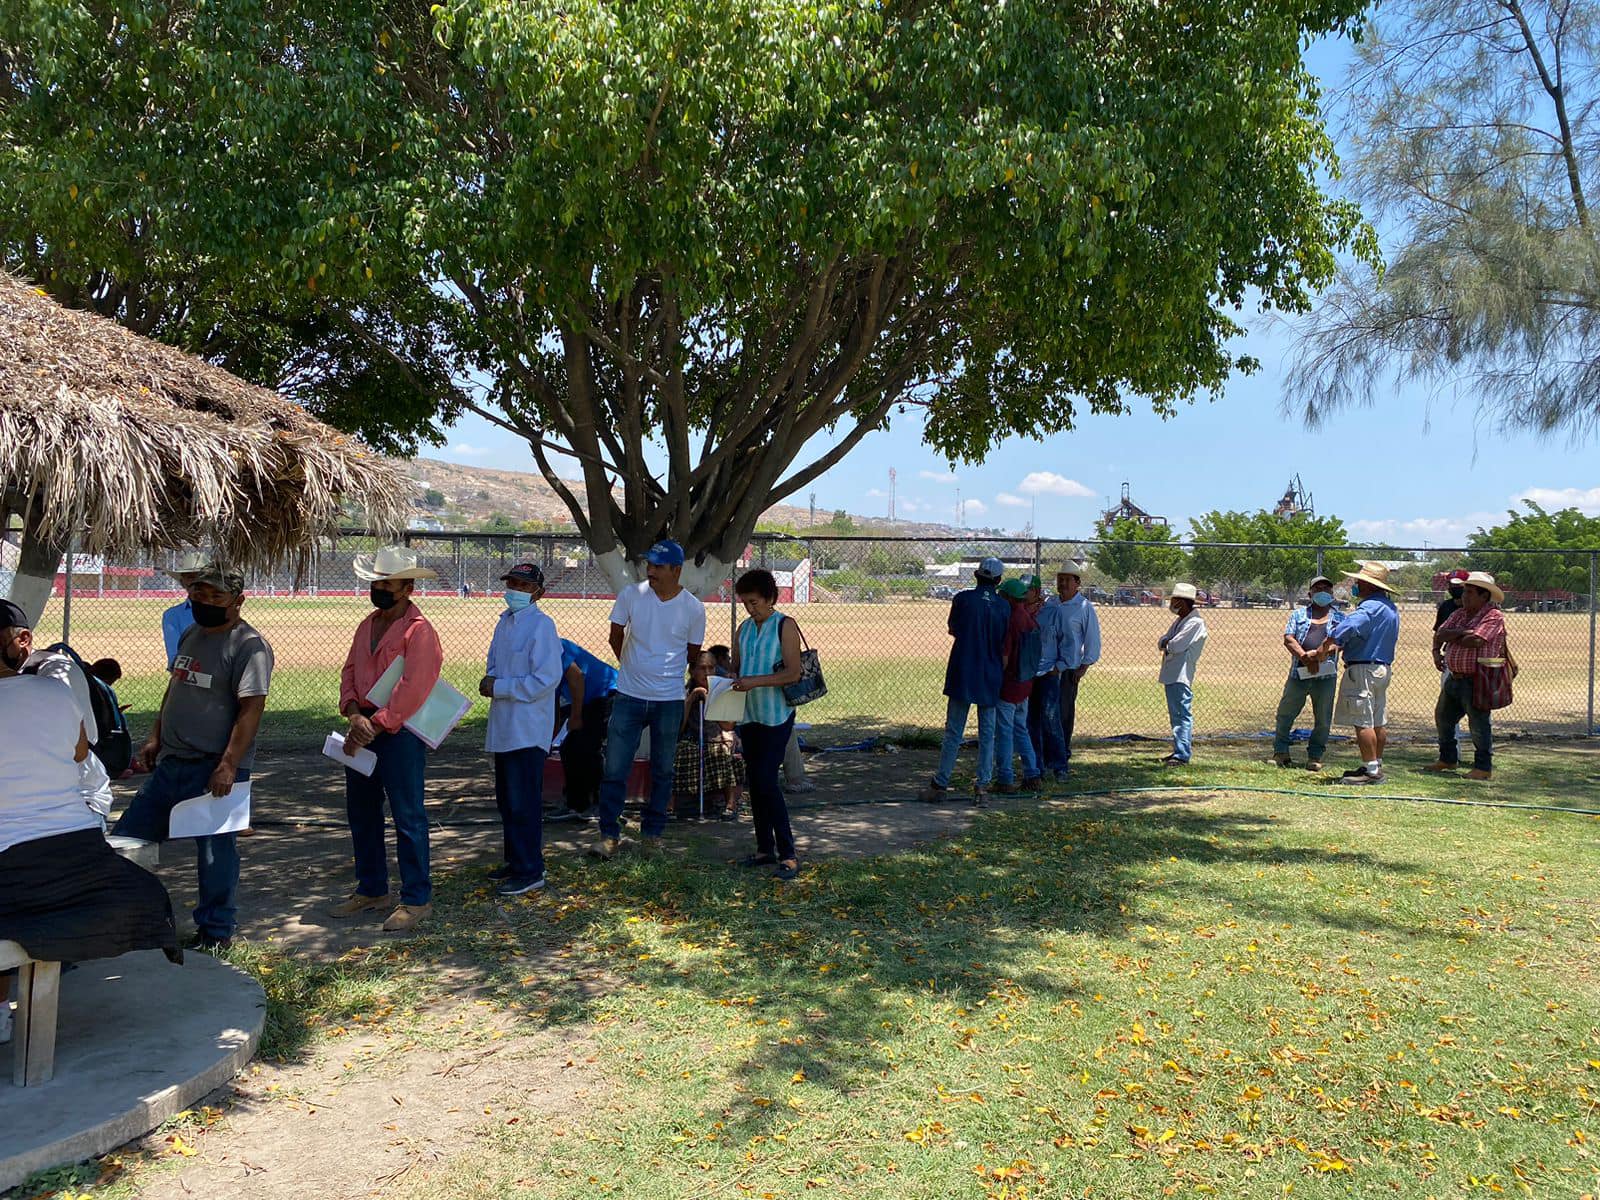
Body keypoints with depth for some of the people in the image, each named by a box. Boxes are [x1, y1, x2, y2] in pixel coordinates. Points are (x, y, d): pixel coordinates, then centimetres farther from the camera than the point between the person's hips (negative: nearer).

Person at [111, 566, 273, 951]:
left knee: (215, 851, 1)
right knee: (126, 837, 15)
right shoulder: (190, 635, 13)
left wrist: (228, 766, -24)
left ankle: (216, 931, 16)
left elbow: (251, 709, -20)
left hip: (215, 769, -9)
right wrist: (155, 737, 18)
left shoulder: (249, 645, -14)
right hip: (171, 762, 9)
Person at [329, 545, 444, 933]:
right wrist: (354, 714, -8)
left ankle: (416, 900, 6)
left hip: (400, 732, -9)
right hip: (364, 729, 9)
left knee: (408, 817, -3)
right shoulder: (367, 626, 14)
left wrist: (374, 727, -19)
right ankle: (371, 890, 30)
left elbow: (411, 691, -20)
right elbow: (349, 672, 10)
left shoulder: (419, 631, -13)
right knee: (361, 813, 16)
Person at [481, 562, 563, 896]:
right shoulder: (505, 621, 11)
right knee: (506, 799, 18)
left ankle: (530, 872, 6)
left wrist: (499, 687, -16)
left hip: (528, 728, -9)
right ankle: (515, 861, 31)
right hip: (504, 727, 9)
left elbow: (546, 679, -20)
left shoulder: (541, 625, -14)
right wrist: (489, 679, 0)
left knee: (523, 802, -4)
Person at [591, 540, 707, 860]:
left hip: (669, 700, 0)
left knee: (662, 771, 10)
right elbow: (616, 637, 9)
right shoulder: (630, 596, -6)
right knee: (614, 768, -1)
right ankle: (609, 834, 11)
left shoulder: (693, 608, -6)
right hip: (629, 696, 0)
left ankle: (653, 833, 24)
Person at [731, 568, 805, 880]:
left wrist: (755, 681, -24)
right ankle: (765, 849, 20)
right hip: (749, 714, 7)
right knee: (755, 781, 10)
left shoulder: (785, 626, -8)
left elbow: (793, 673, -15)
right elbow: (736, 665, 20)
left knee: (768, 781, -13)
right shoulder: (744, 628, 12)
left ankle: (788, 855, -8)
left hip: (776, 715, -7)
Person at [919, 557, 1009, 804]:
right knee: (987, 733, 9)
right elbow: (1005, 644, 6)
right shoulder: (1004, 606, -1)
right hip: (991, 677, 2)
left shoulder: (963, 598, -7)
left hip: (962, 674, -2)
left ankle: (940, 785, 5)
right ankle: (982, 786, 9)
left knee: (953, 732, 3)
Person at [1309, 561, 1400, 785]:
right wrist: (1337, 646, 8)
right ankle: (1377, 766, 21)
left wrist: (1325, 646, -20)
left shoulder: (1371, 607, -19)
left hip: (1363, 670, -11)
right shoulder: (1390, 607, 16)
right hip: (1383, 667, 11)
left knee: (1363, 721, -6)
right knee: (1378, 722, 14)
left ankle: (1370, 769, -5)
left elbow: (1347, 627, -33)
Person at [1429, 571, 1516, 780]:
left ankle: (1483, 767, 9)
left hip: (1477, 680, -9)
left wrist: (1452, 640, -6)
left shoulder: (1494, 616, -12)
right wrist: (1436, 650, -14)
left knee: (1478, 724, -2)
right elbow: (1440, 633, 7)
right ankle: (1448, 759, 31)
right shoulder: (1459, 614, 13)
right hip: (1454, 676, 9)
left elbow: (1475, 641, -24)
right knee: (1443, 717, 17)